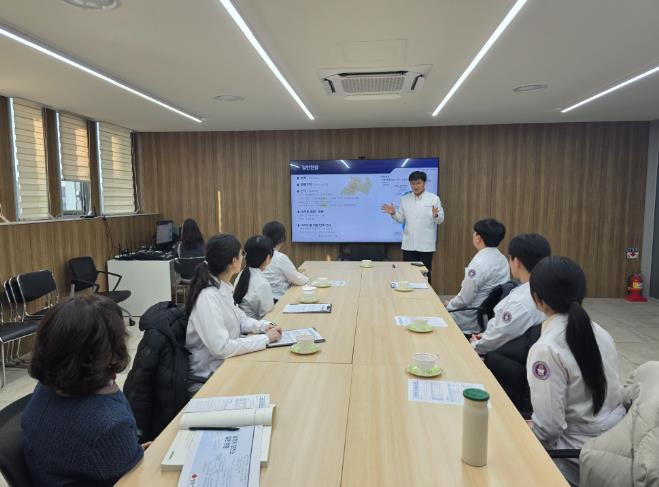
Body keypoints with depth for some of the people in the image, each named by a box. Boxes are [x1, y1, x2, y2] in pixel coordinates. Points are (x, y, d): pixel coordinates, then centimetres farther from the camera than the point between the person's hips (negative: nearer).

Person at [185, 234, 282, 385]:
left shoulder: (224, 287, 0)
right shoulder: (208, 297, -25)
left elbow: (238, 319, 13)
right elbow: (221, 348, -27)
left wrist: (264, 326, -4)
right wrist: (265, 338, -21)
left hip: (227, 363, 7)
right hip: (209, 377, -7)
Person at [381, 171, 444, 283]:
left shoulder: (434, 198, -1)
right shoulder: (405, 199, 8)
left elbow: (440, 220, -3)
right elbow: (401, 219, 8)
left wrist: (435, 215, -25)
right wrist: (393, 213, -11)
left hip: (426, 245, -2)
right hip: (408, 244, 2)